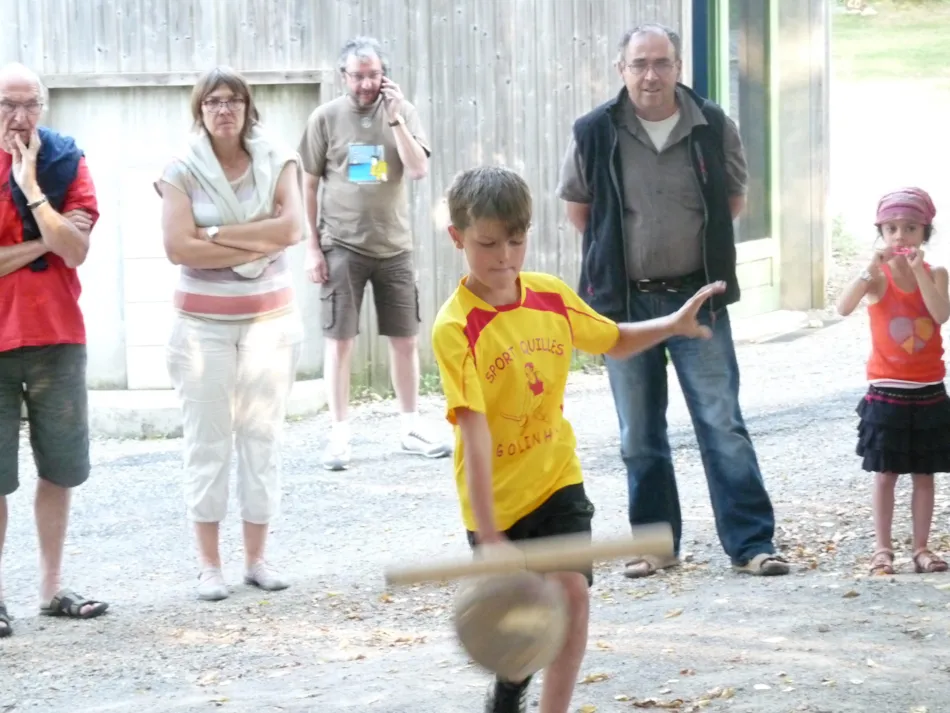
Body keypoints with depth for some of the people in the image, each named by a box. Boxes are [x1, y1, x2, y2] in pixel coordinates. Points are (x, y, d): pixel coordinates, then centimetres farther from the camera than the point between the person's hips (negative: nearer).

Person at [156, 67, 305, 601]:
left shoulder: (277, 162, 1)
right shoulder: (183, 170, -3)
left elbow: (293, 227, -13)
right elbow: (179, 247, -14)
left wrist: (217, 234, -13)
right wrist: (257, 247, -13)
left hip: (270, 317, 1)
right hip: (203, 322, -1)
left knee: (263, 436, 3)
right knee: (207, 439, 0)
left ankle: (257, 558, 11)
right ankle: (210, 565, 5)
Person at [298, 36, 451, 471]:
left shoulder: (402, 112, 1)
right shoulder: (326, 118, -3)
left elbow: (418, 171, -9)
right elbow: (308, 186, 1)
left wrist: (394, 118, -15)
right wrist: (312, 247, -3)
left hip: (393, 246, 2)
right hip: (341, 246, -2)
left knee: (406, 338, 8)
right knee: (339, 339, -1)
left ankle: (410, 427, 21)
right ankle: (339, 434, 5)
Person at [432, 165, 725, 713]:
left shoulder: (552, 296, -5)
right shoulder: (456, 328, -21)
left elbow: (616, 341, 15)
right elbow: (475, 434, -28)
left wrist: (674, 324, -3)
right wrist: (487, 535, -32)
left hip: (557, 478, 3)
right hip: (496, 496, -3)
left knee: (573, 592, -13)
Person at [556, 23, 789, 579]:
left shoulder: (715, 128, -4)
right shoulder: (595, 133, -5)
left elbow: (734, 200, 11)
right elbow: (578, 208, 9)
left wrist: (698, 239, 6)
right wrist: (618, 251, 6)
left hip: (697, 296, -1)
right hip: (626, 300, 1)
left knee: (723, 423, -4)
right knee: (640, 434, 9)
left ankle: (752, 543, -1)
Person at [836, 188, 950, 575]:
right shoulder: (877, 276, -6)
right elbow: (843, 308, -22)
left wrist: (918, 271, -24)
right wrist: (871, 269, -32)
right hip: (886, 391, -2)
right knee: (885, 474, 2)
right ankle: (882, 549, 7)